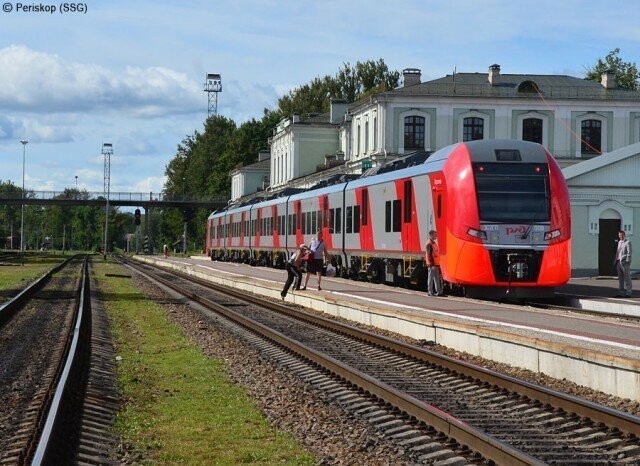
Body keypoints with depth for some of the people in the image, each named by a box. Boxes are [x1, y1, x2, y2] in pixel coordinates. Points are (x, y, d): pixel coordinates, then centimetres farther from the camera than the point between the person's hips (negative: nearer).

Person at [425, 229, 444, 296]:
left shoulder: (434, 243, 16)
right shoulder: (429, 244, -13)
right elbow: (429, 255, -18)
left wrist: (438, 264, 19)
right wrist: (432, 265, -21)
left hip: (436, 264, 9)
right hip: (432, 265, -9)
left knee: (437, 278, 10)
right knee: (431, 278, -2)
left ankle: (439, 291, 14)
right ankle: (430, 292, 3)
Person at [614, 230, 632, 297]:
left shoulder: (627, 242, -4)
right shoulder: (619, 242, 18)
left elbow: (629, 253, -10)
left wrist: (627, 261, -16)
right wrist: (616, 261, 12)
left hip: (625, 262, -7)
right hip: (619, 262, 7)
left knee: (627, 278, -4)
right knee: (620, 278, 9)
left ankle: (628, 293, -2)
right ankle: (621, 293, 13)